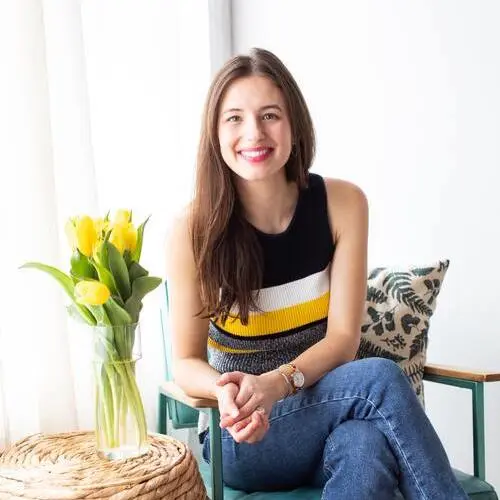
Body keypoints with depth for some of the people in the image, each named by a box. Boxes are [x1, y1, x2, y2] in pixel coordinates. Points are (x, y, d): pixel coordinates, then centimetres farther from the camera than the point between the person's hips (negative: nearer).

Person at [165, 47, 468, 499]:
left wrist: (277, 383, -29)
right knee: (380, 378, -30)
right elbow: (187, 362, -8)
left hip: (329, 410, 2)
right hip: (243, 438, -1)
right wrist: (227, 390, -31)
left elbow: (343, 338, -10)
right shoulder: (194, 229, -13)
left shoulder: (343, 203, -8)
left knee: (367, 450, -36)